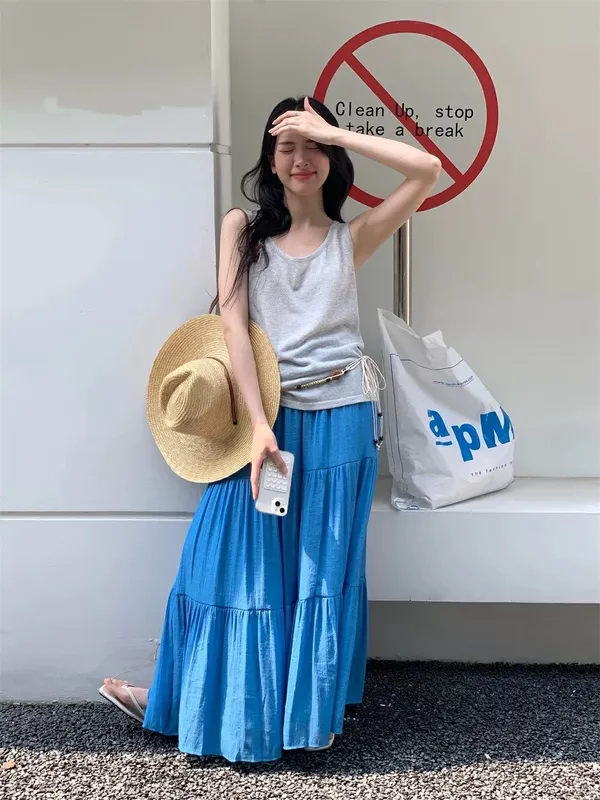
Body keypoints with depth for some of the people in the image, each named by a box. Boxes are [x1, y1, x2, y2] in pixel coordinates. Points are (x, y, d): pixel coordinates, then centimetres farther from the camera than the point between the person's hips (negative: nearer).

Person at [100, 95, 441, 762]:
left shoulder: (351, 237, 6)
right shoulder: (242, 227, 6)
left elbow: (427, 169, -5)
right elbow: (233, 324, -4)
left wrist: (334, 133, -6)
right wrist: (259, 424, -13)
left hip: (339, 419, 0)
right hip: (264, 413, 0)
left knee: (325, 565, 9)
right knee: (239, 563, 6)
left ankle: (313, 711, 25)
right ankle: (210, 704, 24)